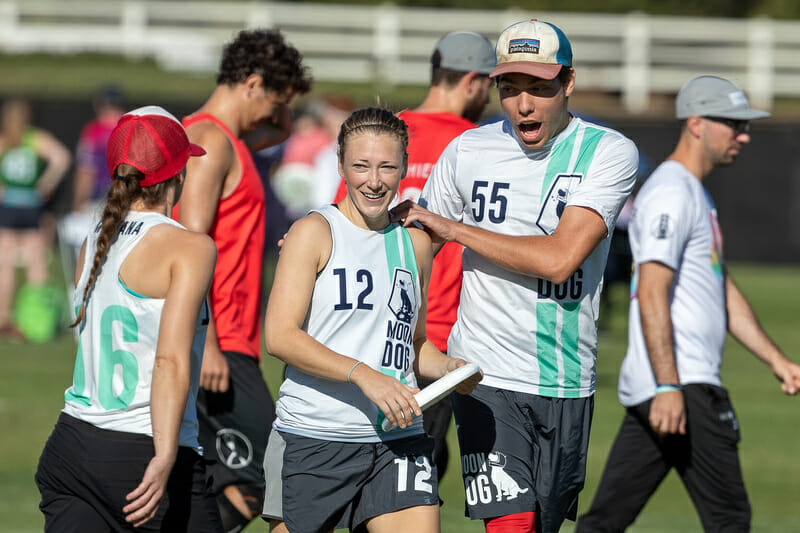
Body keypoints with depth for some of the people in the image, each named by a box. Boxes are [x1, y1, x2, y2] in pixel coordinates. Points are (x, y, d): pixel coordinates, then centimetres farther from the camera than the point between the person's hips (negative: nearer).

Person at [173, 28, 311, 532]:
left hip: (220, 344, 10)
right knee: (258, 478, -11)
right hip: (219, 348, -10)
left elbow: (282, 131, 39)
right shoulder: (212, 141, -12)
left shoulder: (224, 139, 18)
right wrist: (206, 344, -25)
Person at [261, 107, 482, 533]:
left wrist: (448, 368, 5)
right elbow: (279, 336, -12)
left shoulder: (415, 243, 14)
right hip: (311, 436, -4)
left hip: (398, 437, 4)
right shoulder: (314, 232, -2)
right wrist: (365, 376, -21)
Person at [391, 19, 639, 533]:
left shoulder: (610, 152, -5)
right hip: (487, 375, 0)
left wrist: (455, 229, -10)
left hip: (568, 384, 0)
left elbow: (559, 258, -17)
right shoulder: (468, 151, 3)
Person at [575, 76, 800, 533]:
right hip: (682, 388, -10)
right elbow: (651, 295, -19)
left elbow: (725, 294, 28)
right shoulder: (671, 194, -10)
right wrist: (669, 387, -26)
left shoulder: (697, 195, 24)